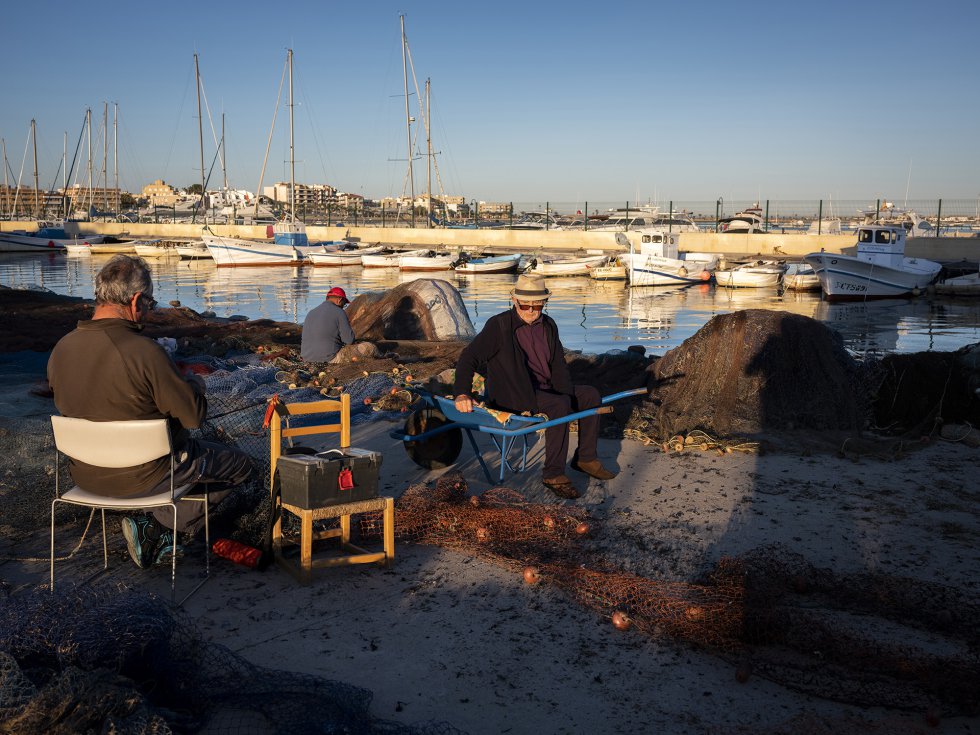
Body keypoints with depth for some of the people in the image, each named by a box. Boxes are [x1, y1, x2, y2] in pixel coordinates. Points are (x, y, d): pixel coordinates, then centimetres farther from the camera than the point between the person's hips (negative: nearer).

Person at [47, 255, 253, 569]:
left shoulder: (61, 349, -7)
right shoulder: (145, 352, -28)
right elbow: (194, 415, -20)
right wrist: (194, 383, 3)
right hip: (142, 476, -7)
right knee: (239, 464, 12)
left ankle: (154, 531, 19)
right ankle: (156, 528, 6)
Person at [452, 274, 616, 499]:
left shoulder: (548, 325, 8)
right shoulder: (499, 326, -12)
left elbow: (558, 365, 10)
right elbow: (469, 357, -17)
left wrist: (568, 395, -7)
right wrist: (462, 393, -32)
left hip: (544, 390, 8)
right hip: (511, 396, -8)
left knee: (590, 394, 0)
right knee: (560, 405, -30)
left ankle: (585, 458, 10)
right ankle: (553, 474, -23)